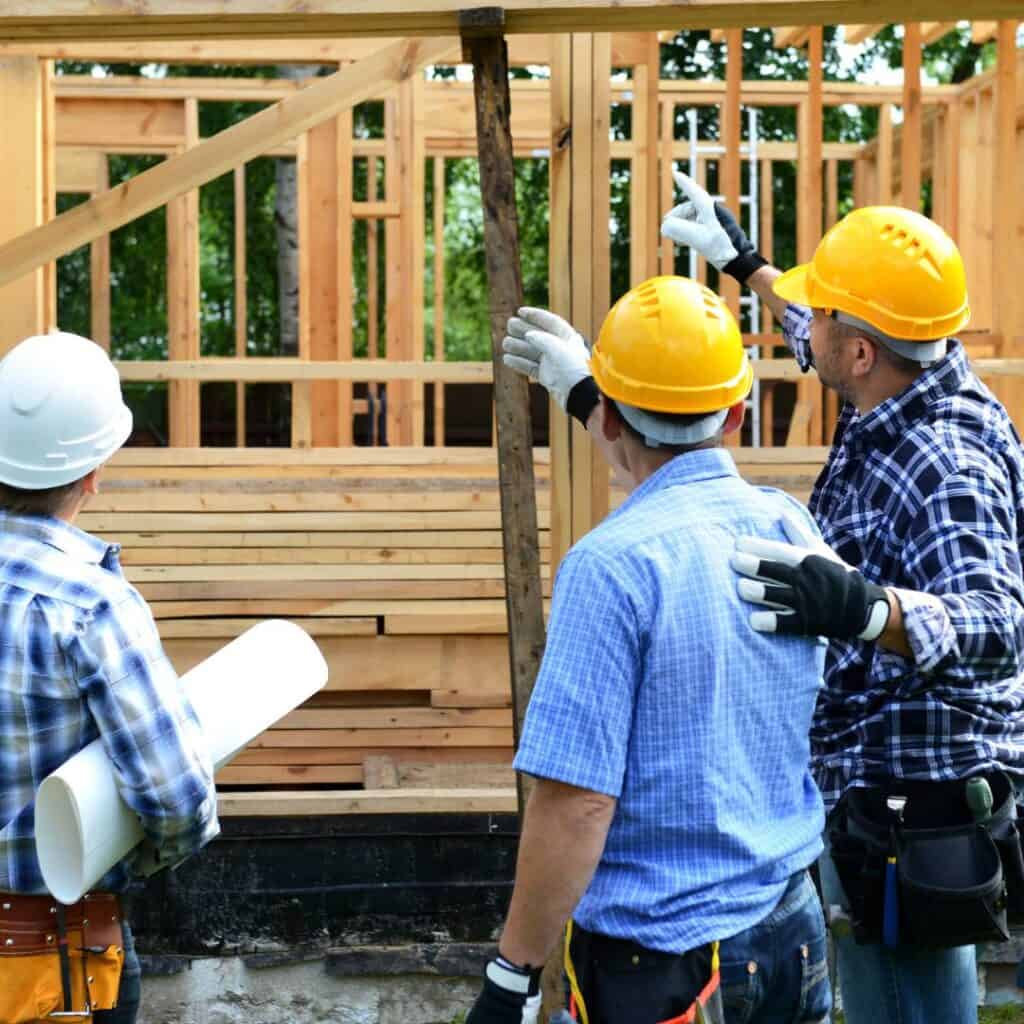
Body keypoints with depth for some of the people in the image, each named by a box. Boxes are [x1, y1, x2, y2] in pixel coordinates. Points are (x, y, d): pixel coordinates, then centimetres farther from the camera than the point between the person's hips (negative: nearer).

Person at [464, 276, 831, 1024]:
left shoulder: (611, 566, -20)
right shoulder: (788, 525, 0)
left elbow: (577, 804, -22)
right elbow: (690, 471, 25)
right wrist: (583, 389, 37)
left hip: (663, 960, -7)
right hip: (792, 928, 7)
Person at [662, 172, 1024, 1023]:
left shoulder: (943, 468, -28)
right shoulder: (933, 379, 1)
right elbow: (835, 347, 25)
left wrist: (861, 607, -58)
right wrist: (745, 263, 36)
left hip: (912, 802, -11)